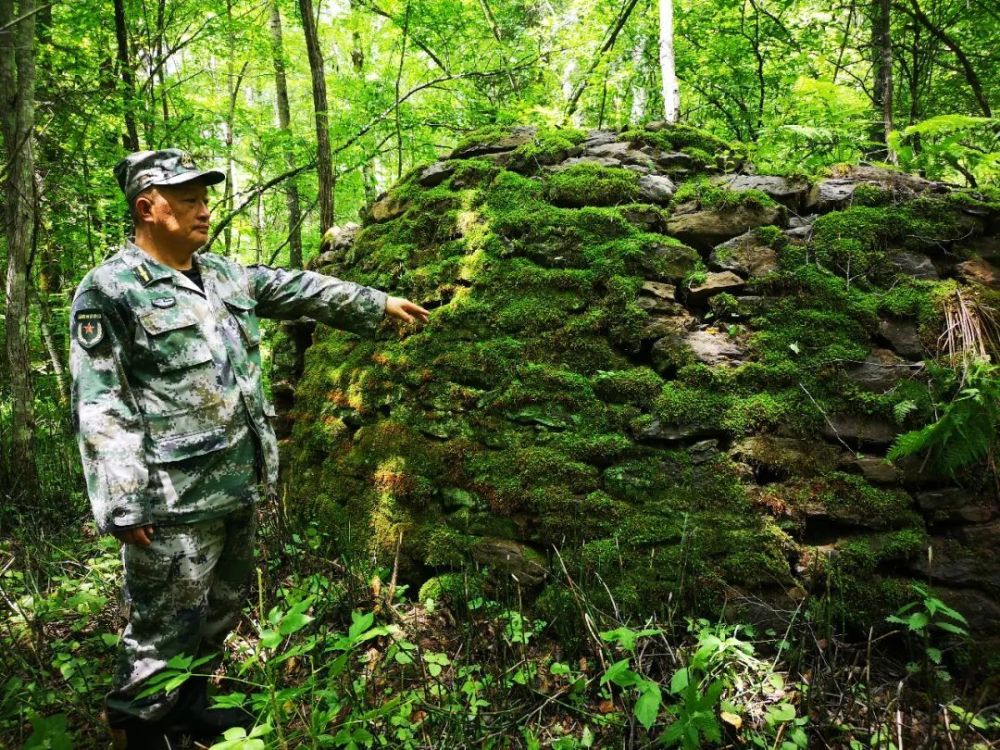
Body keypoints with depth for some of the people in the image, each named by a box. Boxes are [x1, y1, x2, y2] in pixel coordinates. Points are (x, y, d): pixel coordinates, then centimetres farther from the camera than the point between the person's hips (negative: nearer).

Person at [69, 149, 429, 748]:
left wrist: (378, 303, 26)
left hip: (241, 487, 8)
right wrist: (124, 507, -17)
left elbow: (301, 290, 22)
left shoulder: (224, 274, 11)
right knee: (165, 628, 3)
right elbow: (100, 406, -15)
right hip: (176, 502, -8)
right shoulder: (111, 291, -12)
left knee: (222, 609, 22)